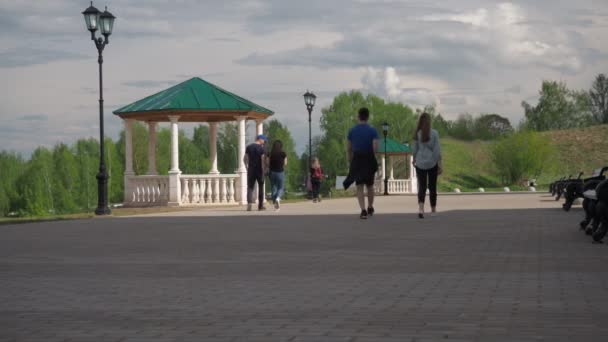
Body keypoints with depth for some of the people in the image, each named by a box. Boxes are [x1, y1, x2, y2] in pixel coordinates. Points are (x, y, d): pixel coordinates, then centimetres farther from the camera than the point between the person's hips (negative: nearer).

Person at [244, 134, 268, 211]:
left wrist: (247, 167, 15)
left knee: (250, 187, 2)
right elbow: (263, 160, -14)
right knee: (261, 187, 11)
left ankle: (249, 203, -20)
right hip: (259, 170, -3)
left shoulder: (249, 147, 6)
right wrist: (263, 170, -11)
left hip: (251, 170, 3)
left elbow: (245, 159, 6)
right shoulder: (261, 148, -7)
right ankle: (260, 205, 13)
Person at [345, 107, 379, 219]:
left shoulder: (352, 131, 1)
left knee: (360, 186, 1)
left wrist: (351, 161, 16)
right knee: (370, 185, 18)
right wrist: (372, 155, 4)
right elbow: (375, 147, -17)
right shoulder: (372, 131, -7)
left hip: (357, 160, 1)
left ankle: (363, 210, -15)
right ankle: (370, 208, 32)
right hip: (369, 160, 0)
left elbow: (349, 148, 5)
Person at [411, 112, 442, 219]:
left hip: (420, 164, 1)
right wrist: (440, 164, -2)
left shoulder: (417, 134, -3)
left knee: (422, 187, 3)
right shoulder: (434, 133, -8)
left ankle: (421, 209, -18)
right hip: (432, 163, -1)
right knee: (432, 187, 12)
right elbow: (437, 150, -8)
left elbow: (414, 149, 5)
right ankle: (433, 209, 23)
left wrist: (414, 159, 24)